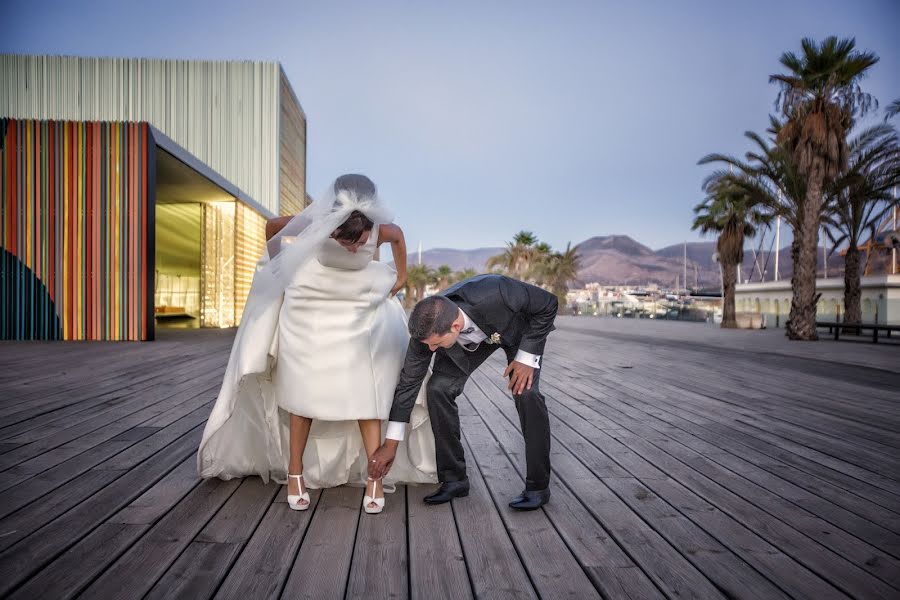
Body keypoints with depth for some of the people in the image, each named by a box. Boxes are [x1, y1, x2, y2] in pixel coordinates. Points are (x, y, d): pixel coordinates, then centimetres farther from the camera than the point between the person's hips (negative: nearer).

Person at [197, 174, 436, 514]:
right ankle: (295, 474, 13)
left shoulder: (380, 230, -21)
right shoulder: (313, 225, -24)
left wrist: (402, 276, 11)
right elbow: (272, 227, -3)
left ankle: (375, 477, -1)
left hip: (359, 317, 1)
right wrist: (277, 272, 5)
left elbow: (398, 236, 6)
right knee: (303, 394, 0)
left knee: (365, 393, -6)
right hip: (308, 315, -1)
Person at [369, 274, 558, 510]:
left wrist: (527, 357, -27)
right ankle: (454, 479, 1)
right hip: (474, 335, 3)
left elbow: (548, 303, -25)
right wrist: (391, 444, -13)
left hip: (519, 327, -3)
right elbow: (409, 381, -18)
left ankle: (538, 486, -5)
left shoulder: (496, 293, -45)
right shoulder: (427, 327, -32)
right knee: (438, 389, -14)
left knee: (526, 393, -23)